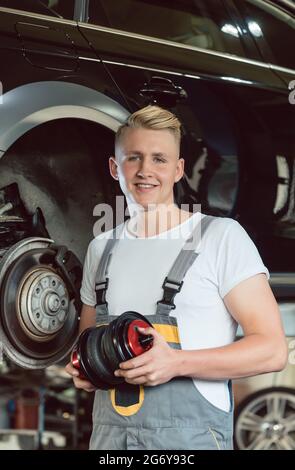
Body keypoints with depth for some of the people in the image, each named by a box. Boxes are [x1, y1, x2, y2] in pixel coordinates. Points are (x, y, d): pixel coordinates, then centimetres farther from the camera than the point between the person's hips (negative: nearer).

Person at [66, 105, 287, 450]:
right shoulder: (101, 248, 11)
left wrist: (176, 363, -22)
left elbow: (271, 350, -11)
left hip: (190, 438, -4)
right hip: (108, 436, 5)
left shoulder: (223, 237, -7)